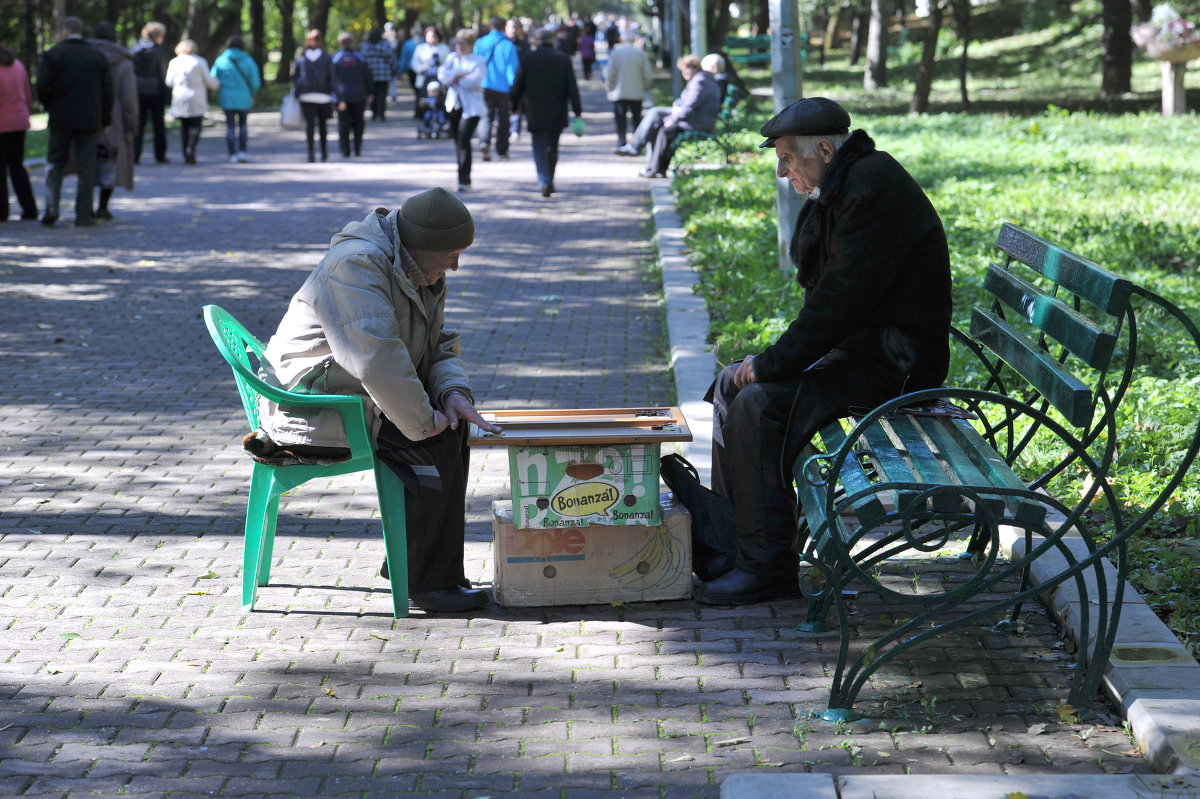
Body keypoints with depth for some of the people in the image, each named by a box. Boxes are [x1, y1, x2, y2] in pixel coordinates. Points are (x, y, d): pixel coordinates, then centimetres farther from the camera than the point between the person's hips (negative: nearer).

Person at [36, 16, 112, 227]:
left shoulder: (52, 54, -4)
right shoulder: (97, 56, 4)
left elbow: (42, 86, -9)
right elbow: (107, 91, 3)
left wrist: (50, 107, 9)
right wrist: (105, 119, 10)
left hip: (61, 119, -1)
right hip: (90, 120, 1)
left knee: (55, 163, 9)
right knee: (86, 166, 4)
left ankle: (51, 207, -5)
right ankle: (84, 214, 2)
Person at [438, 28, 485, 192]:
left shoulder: (477, 61, -3)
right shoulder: (452, 58, 11)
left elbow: (475, 81, -18)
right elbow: (442, 74, -4)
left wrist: (452, 78, -9)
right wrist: (460, 76, -16)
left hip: (471, 107, -5)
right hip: (453, 105, 5)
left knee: (464, 140, -17)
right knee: (458, 142, 10)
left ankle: (464, 180, -15)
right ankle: (463, 177, 22)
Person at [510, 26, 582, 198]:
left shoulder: (527, 60, -3)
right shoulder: (564, 60, -1)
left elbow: (517, 86, 1)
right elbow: (572, 88, -2)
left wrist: (514, 105, 15)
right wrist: (577, 112, 2)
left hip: (535, 113, -2)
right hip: (557, 114, 2)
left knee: (539, 148, -2)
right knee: (553, 148, 15)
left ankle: (545, 182, -20)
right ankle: (548, 182, 23)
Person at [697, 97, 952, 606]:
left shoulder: (874, 189, -20)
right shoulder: (842, 187, 13)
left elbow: (842, 296, -24)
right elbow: (818, 277, 16)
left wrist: (772, 363, -20)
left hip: (893, 363, -11)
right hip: (856, 344, 11)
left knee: (757, 405, -23)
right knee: (732, 387, 8)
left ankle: (769, 568, -16)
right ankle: (729, 538, 14)